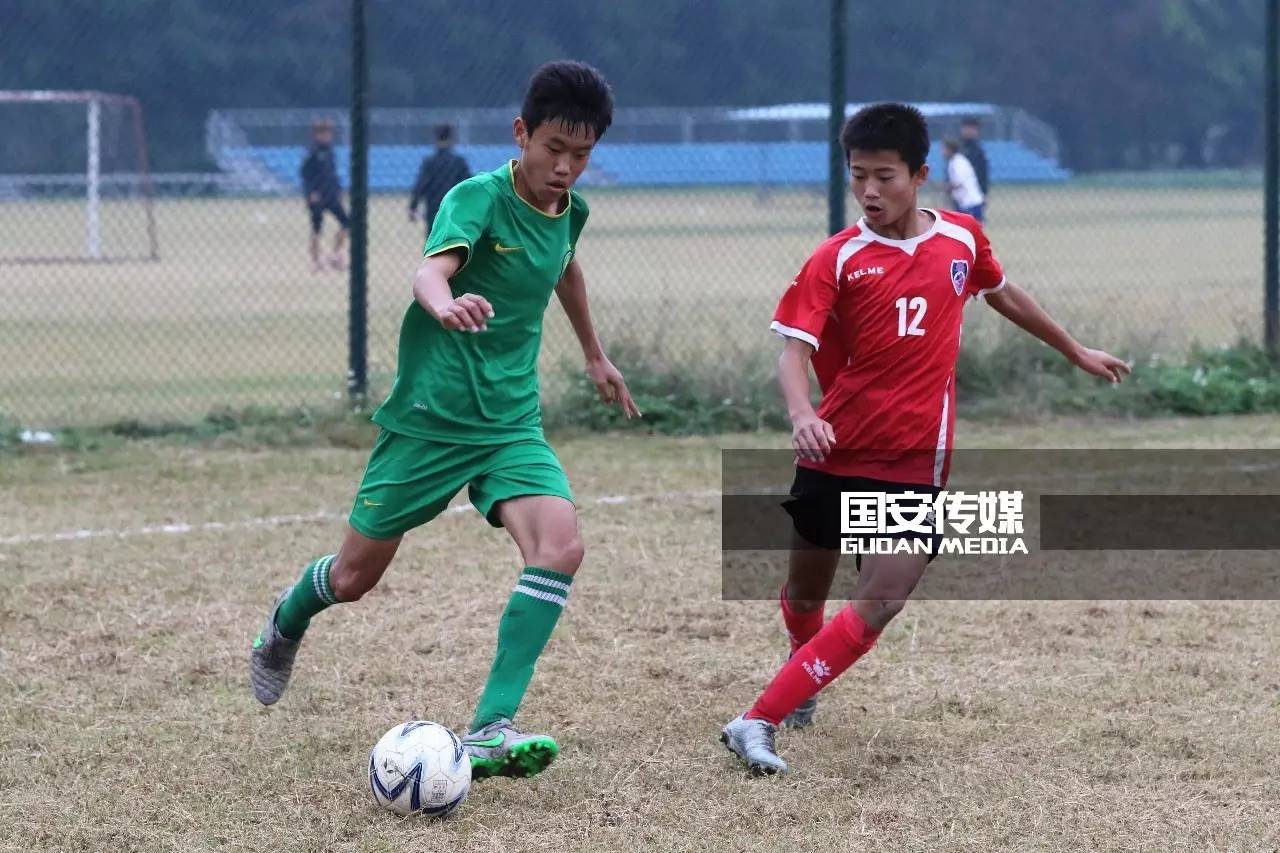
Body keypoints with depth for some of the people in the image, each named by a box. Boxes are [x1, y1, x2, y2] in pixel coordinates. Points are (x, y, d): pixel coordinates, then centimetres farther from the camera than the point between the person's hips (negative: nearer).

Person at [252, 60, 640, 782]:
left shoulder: (570, 212, 4)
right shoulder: (478, 199, -16)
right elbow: (431, 268, -37)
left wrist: (595, 355, 40)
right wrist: (445, 304, -61)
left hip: (512, 424, 4)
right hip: (428, 417, -4)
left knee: (561, 543, -23)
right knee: (356, 577, 8)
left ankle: (491, 730, -24)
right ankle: (286, 624, 46)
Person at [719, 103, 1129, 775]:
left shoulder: (962, 238, 3)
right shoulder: (837, 260, -8)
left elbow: (1003, 295, 24)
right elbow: (795, 347, -19)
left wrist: (1076, 352, 35)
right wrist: (802, 414, -39)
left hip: (915, 466, 1)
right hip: (834, 456, -1)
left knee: (875, 611, -16)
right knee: (806, 593, 17)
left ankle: (758, 723, -17)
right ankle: (802, 683, 50)